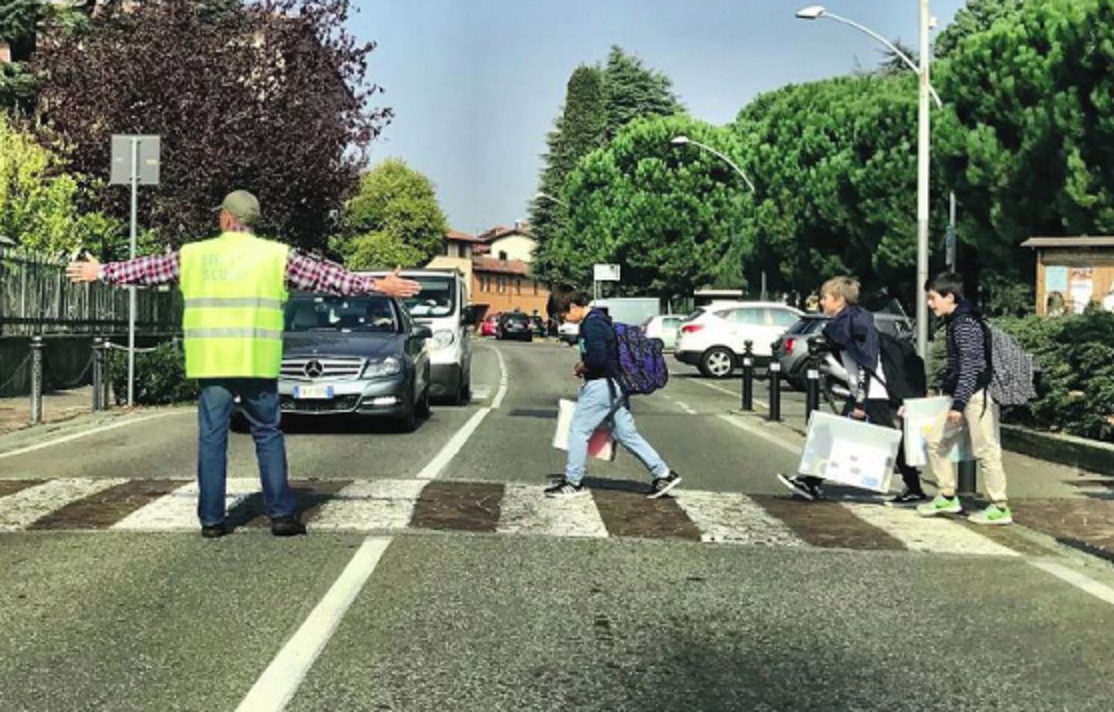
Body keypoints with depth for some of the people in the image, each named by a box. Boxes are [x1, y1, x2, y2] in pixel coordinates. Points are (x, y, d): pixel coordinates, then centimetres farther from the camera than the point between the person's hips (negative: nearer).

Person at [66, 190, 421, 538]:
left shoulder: (194, 254, 8)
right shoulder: (276, 255, 2)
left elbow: (146, 269, 18)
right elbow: (325, 274, 2)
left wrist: (102, 272, 33)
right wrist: (376, 285, 6)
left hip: (210, 363, 1)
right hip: (257, 364, -1)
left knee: (211, 438, 6)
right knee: (268, 435, 7)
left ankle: (212, 519, 8)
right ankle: (281, 515, 6)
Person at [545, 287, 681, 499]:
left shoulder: (592, 325, -16)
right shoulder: (597, 320, 16)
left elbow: (597, 357, -26)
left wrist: (581, 367, -9)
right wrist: (585, 366, 10)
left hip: (601, 385, -10)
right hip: (612, 385, 10)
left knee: (579, 430, 0)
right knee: (626, 433, 10)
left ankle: (573, 482, 7)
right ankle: (663, 474, 10)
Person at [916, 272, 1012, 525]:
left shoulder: (965, 323, -17)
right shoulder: (955, 322, 13)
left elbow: (970, 367, -21)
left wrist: (958, 403, -23)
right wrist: (946, 392, 27)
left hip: (977, 395, -10)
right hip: (962, 395, 10)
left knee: (985, 450, -4)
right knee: (936, 441, 11)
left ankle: (1000, 509, 3)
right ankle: (947, 497, 20)